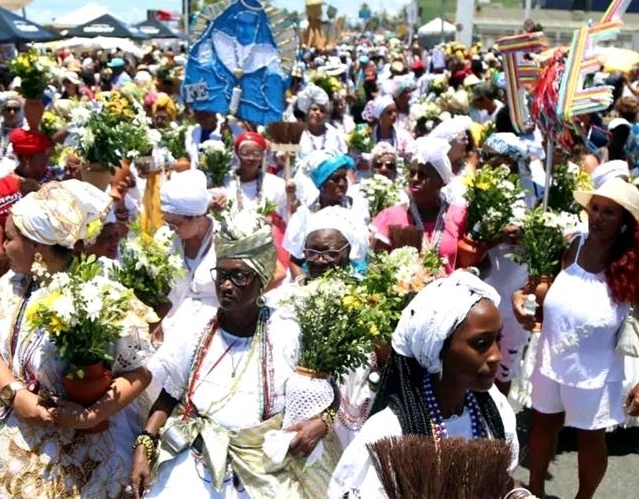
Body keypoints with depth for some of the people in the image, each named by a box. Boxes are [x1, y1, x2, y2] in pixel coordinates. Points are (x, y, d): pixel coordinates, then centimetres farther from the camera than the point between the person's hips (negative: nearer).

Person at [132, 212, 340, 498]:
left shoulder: (288, 335, -8)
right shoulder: (195, 331, -1)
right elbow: (168, 398, 7)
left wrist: (322, 422, -18)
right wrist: (143, 448, -5)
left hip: (266, 470, -2)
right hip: (197, 464, 2)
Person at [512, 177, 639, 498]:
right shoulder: (573, 246, -7)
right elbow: (548, 286, 7)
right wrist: (523, 297, -14)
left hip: (593, 372, -4)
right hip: (551, 361, 4)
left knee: (590, 439, 16)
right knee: (543, 425, 21)